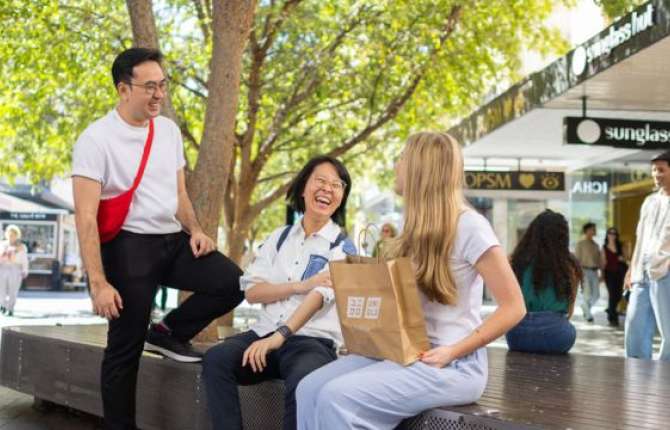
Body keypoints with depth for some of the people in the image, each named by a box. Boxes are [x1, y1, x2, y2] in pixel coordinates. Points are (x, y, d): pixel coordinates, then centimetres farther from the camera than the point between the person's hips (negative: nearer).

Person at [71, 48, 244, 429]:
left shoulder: (169, 129, 8)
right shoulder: (97, 139, -12)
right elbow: (86, 217, -16)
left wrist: (195, 229, -2)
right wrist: (99, 282, -22)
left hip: (173, 240, 6)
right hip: (129, 245, -6)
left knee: (231, 283, -12)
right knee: (126, 346, 0)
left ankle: (168, 333, 10)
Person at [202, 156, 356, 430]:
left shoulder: (343, 247, 4)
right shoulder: (280, 237, 15)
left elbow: (319, 297, -13)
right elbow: (251, 292, 5)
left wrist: (279, 336, -29)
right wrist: (300, 286, -11)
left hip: (313, 340, -4)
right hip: (265, 332, 4)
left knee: (302, 381, -36)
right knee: (216, 359, -26)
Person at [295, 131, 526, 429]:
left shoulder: (468, 226, -12)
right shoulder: (417, 228, 14)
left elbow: (513, 308, -13)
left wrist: (453, 351, -19)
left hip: (452, 365, -8)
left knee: (337, 399, -24)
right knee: (310, 388, -11)